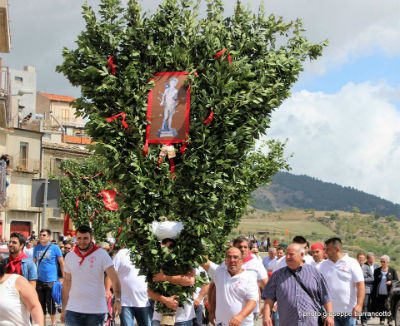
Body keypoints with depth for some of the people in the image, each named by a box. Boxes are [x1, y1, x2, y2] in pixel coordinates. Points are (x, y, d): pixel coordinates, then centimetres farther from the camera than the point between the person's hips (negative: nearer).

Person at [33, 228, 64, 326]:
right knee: (41, 303, 10)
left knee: (50, 303, 1)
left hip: (51, 280, -4)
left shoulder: (54, 248, -5)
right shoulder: (36, 248, 7)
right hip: (40, 280, 4)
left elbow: (62, 263, -2)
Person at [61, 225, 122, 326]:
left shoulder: (101, 254, -3)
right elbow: (66, 285, 13)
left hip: (96, 310, -2)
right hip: (73, 310, 2)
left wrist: (117, 300, -24)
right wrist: (63, 309, 10)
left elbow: (114, 278, -11)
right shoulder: (69, 257, 8)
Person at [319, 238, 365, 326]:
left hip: (349, 311, -2)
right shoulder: (324, 265, 8)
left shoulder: (352, 263, -3)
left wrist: (359, 305, -20)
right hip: (330, 311, 3)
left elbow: (360, 285, -8)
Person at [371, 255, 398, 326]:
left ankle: (390, 320, 8)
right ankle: (382, 319, 15)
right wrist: (373, 293, 6)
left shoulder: (392, 271, 3)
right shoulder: (377, 271, 9)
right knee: (380, 307, 3)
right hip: (379, 294, 2)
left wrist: (391, 282, -16)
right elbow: (374, 282, 11)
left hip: (388, 294, -2)